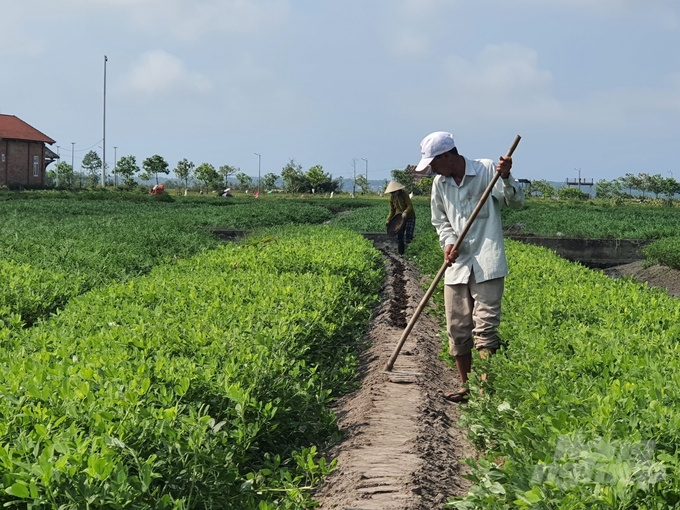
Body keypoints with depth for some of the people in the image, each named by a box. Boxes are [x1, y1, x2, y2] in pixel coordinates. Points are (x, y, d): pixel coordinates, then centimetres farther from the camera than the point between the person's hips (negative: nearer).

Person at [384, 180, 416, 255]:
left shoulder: (404, 194, -15)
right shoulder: (392, 197, 1)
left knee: (408, 236, -12)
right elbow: (392, 210, 9)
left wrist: (405, 212, -40)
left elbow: (410, 206, -22)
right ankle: (401, 254, 11)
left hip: (409, 217, -5)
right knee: (399, 237, 2)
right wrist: (388, 220, -2)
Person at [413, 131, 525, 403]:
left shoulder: (487, 170, -7)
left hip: (486, 265, -6)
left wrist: (506, 178, -26)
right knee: (457, 328, 9)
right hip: (456, 265, 6)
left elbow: (516, 202, -7)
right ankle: (465, 386, 21)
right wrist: (448, 242, -4)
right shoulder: (439, 183, 7)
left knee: (484, 326, -9)